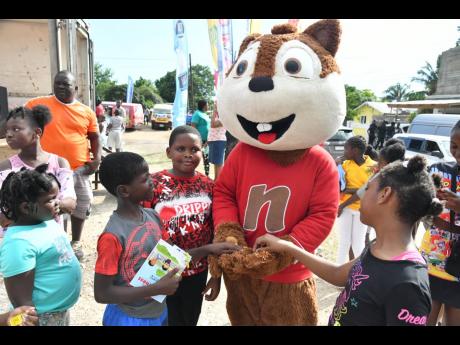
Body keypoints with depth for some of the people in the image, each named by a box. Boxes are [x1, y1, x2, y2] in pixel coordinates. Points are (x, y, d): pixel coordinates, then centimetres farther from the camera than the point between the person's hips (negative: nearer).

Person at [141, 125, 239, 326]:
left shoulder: (208, 186, -4)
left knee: (191, 319, 23)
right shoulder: (153, 184, -15)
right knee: (168, 321, 17)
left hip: (198, 272, 3)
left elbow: (214, 232, 3)